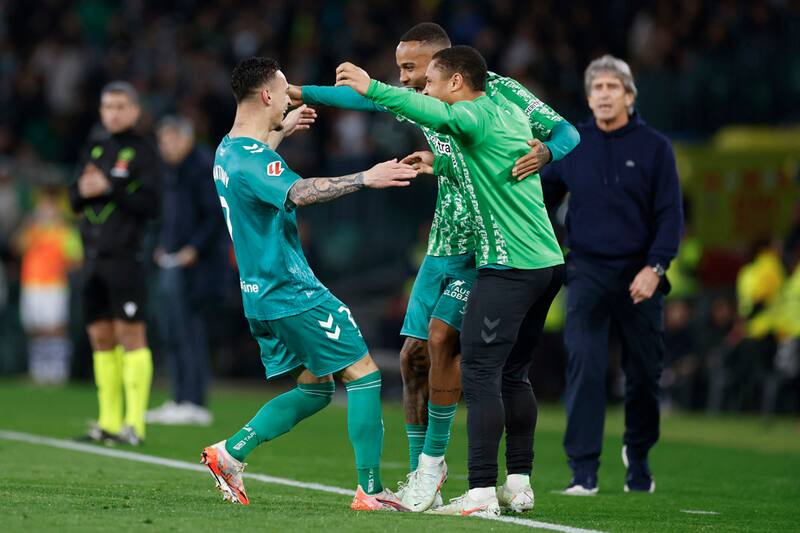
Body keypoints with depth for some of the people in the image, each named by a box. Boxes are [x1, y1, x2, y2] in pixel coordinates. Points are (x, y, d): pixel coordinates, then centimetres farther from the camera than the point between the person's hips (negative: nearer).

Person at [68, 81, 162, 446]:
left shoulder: (143, 152, -3)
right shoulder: (94, 149, 16)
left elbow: (150, 204, -11)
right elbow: (75, 199, 16)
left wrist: (109, 188, -16)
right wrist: (83, 191, -7)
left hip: (125, 258, -7)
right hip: (93, 257, 7)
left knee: (130, 334, -8)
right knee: (100, 338, 8)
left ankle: (135, 424, -9)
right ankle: (109, 423, 12)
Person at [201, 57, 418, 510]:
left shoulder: (230, 150, 11)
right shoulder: (251, 159, -20)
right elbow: (298, 193, -40)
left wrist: (281, 132, 51)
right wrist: (365, 179, -47)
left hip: (264, 293, 10)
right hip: (294, 291, -10)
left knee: (315, 389, 16)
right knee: (364, 373, -5)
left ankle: (230, 454, 10)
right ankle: (371, 491, -7)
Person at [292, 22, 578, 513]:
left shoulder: (499, 91, -10)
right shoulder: (423, 103, 8)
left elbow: (566, 132, -9)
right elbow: (369, 97, 22)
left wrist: (544, 152, -31)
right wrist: (297, 93, 20)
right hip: (444, 247, 7)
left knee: (441, 334, -21)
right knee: (415, 355, 1)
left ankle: (433, 459, -9)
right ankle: (421, 478, 10)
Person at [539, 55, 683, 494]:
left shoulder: (654, 147, 0)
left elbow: (670, 214, -4)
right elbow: (542, 195, 16)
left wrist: (655, 267, -15)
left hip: (638, 274, 0)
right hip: (587, 272, 0)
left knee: (643, 372, 7)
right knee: (584, 366, -13)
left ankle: (638, 456, 31)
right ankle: (583, 469, -12)